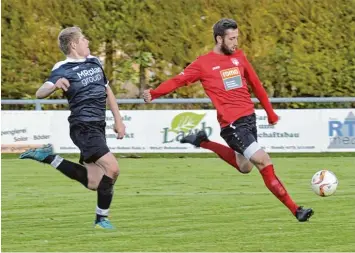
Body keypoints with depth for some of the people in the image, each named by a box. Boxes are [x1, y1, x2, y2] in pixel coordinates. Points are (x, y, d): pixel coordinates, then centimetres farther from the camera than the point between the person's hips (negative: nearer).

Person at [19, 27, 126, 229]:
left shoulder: (94, 62, 14)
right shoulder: (63, 69, -9)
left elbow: (108, 91, 25)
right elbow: (40, 93, -21)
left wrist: (118, 120, 20)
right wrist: (56, 84, -41)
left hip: (98, 127, 8)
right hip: (83, 127, -8)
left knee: (93, 183, 7)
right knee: (112, 168, -19)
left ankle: (48, 157, 21)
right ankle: (102, 219, -2)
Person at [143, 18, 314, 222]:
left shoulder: (239, 57, 11)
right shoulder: (204, 64, -5)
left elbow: (256, 85, 18)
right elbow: (178, 81, -7)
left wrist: (271, 113, 21)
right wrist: (153, 94, -23)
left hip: (250, 117, 7)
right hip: (232, 123, -7)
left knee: (245, 167, 19)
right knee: (264, 162, -14)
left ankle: (204, 143, 33)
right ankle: (295, 210, -10)